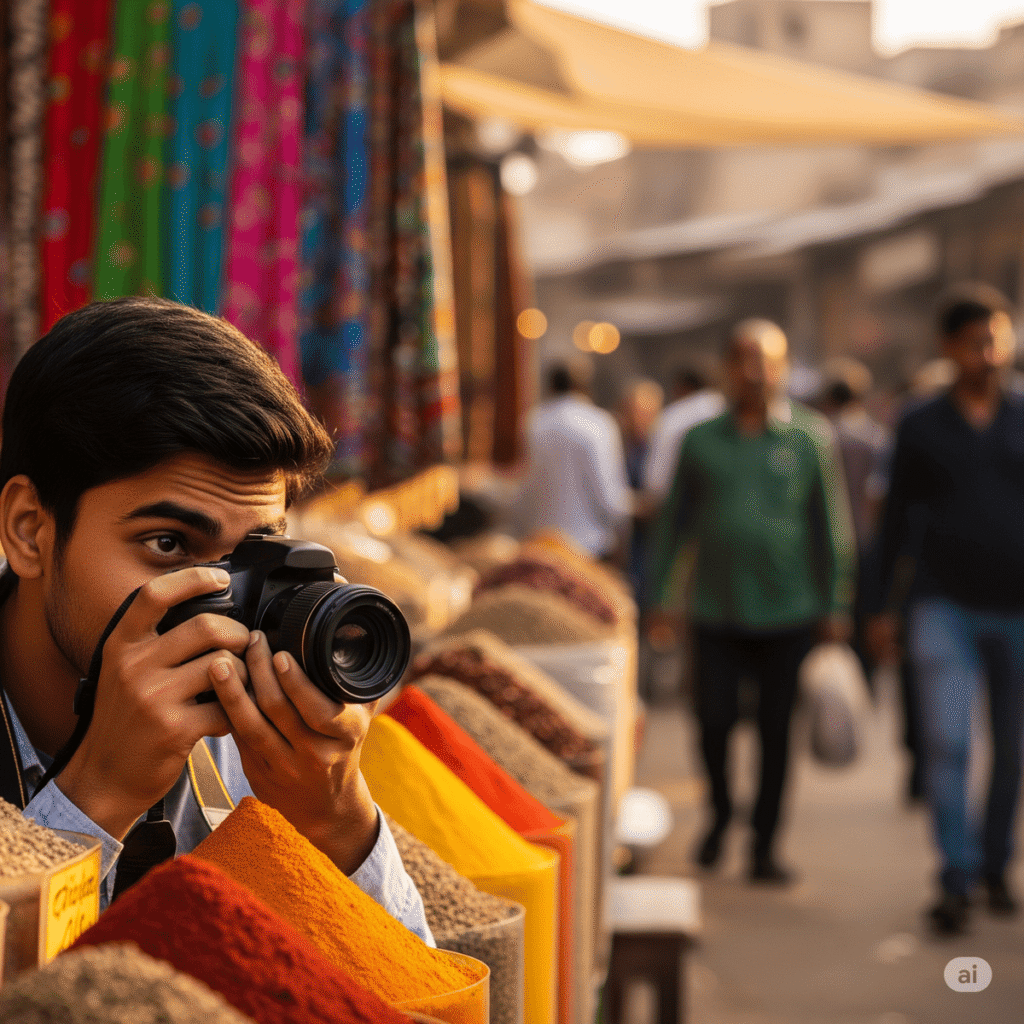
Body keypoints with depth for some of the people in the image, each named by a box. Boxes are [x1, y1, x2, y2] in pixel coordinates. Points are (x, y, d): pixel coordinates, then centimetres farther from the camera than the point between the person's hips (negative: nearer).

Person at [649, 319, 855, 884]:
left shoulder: (811, 437, 2)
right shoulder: (701, 440, 5)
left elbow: (830, 525, 4)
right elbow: (675, 521, 11)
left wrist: (835, 604, 1)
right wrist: (656, 597, 8)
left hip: (787, 610, -1)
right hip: (716, 610, 1)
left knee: (776, 730, 3)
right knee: (714, 720, -2)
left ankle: (764, 845, 16)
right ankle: (720, 814, 26)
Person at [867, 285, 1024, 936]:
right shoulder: (921, 427, 4)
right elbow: (898, 519, 8)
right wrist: (883, 607, 6)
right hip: (946, 607, -1)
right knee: (947, 743, -11)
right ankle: (957, 882, -7)